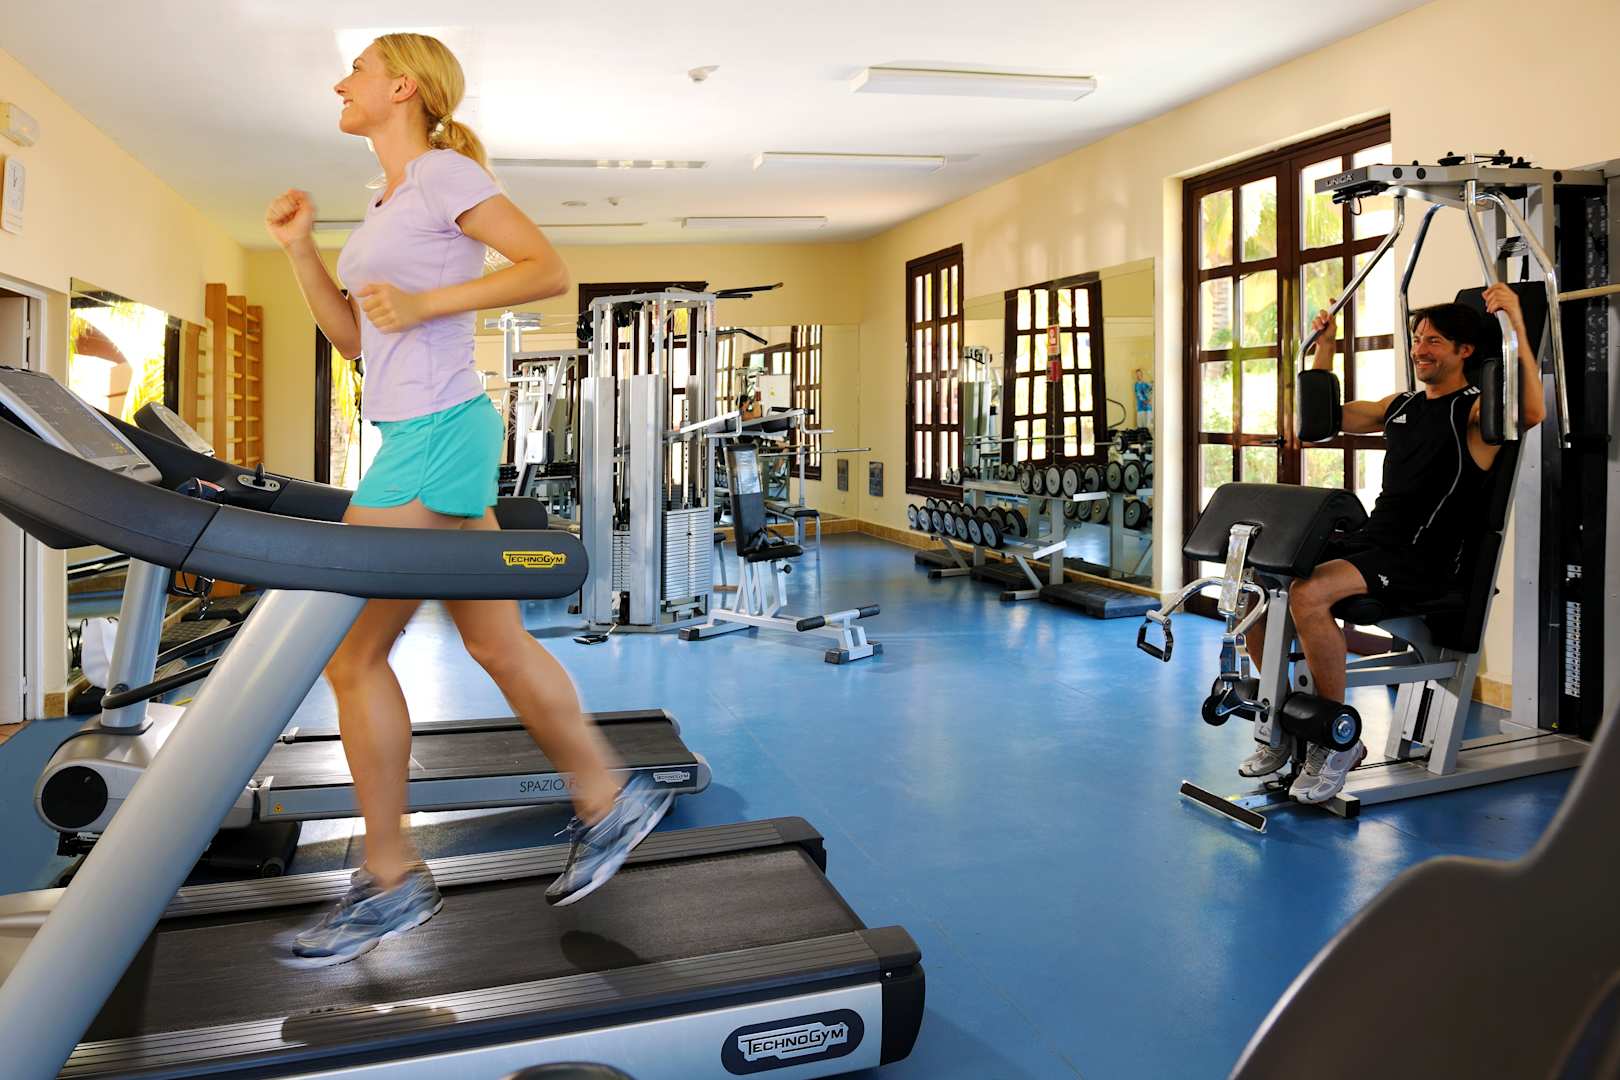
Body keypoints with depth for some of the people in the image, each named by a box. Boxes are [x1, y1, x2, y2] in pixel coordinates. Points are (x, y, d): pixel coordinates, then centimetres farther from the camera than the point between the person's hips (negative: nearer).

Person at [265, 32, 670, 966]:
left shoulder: (444, 172, -5)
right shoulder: (392, 202, 21)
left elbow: (550, 270, -13)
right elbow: (353, 337, 22)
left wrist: (426, 304, -18)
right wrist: (300, 250, 12)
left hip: (438, 434, -9)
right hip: (420, 437, 9)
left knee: (351, 654, -4)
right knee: (499, 644, 10)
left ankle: (392, 880, 9)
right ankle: (611, 802, 21)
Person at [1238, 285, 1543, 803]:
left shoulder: (1477, 409, -4)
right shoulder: (1402, 404, 20)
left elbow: (1533, 412, -27)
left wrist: (1516, 322, -27)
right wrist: (1324, 345, 24)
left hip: (1423, 557, -8)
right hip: (1370, 537, 8)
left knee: (1307, 595, -33)